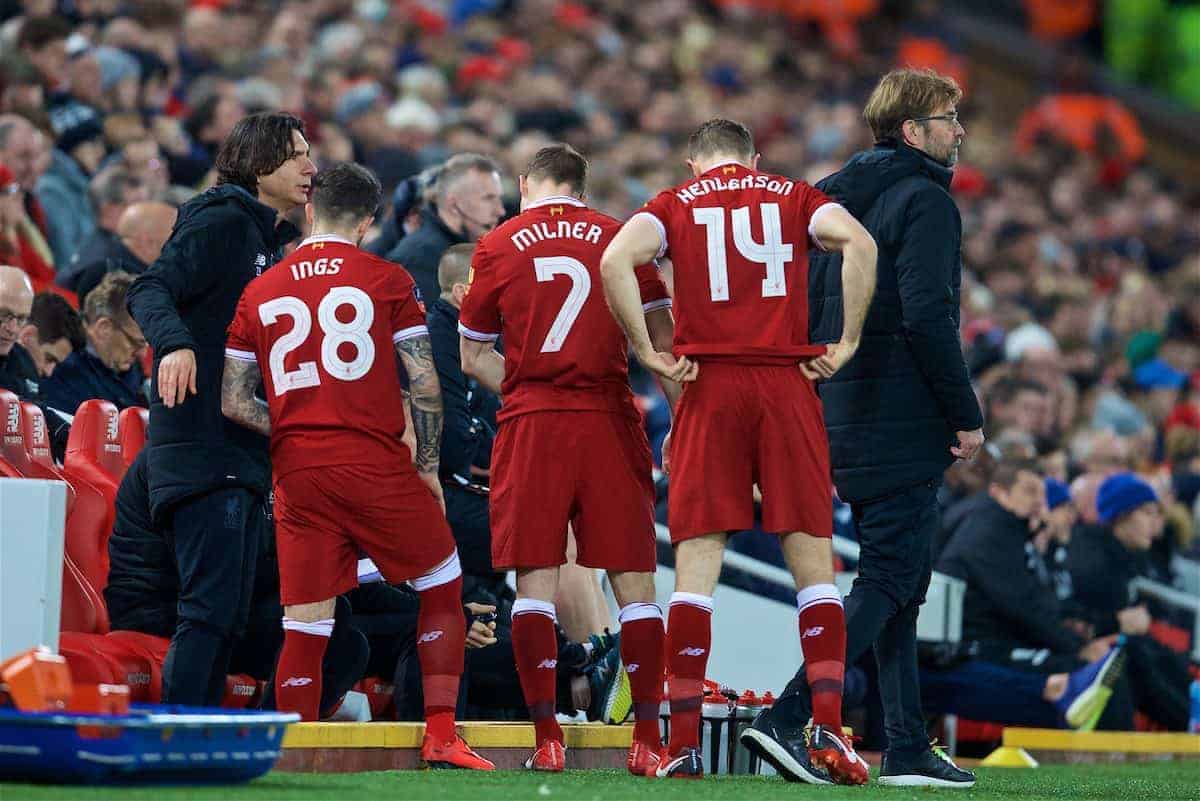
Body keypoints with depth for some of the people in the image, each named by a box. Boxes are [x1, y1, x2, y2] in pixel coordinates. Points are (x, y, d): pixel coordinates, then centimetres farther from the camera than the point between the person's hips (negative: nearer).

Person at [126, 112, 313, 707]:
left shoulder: (273, 242, 21)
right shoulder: (222, 222, -6)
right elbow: (150, 290, -18)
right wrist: (175, 343, -36)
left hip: (245, 450, 10)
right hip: (202, 441, -10)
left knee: (228, 612, 9)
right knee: (213, 604, -15)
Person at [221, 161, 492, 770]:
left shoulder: (260, 292, 10)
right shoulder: (386, 280, 3)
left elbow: (232, 402, 6)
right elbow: (425, 385, -2)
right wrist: (428, 465, 9)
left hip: (295, 472, 3)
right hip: (375, 464, -3)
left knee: (304, 627, 4)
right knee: (441, 585, 14)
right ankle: (441, 736, 6)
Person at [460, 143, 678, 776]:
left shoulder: (497, 247, 7)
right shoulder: (620, 238, 6)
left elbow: (473, 356, 12)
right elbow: (661, 337, 2)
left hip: (530, 427, 0)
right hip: (608, 420, 0)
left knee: (535, 578, 2)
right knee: (633, 579, 4)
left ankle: (547, 740, -2)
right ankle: (648, 741, 1)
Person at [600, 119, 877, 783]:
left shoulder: (676, 204, 12)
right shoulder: (793, 197, 14)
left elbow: (616, 259, -8)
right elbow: (860, 244, -6)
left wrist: (648, 353, -4)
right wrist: (847, 343, -3)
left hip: (709, 386, 0)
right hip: (787, 385, 0)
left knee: (696, 564, -1)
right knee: (812, 561, 4)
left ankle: (684, 742, -4)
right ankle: (828, 729, -6)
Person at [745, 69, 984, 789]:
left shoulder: (841, 199, 17)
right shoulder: (925, 201, -10)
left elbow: (808, 314, 17)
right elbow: (929, 317, -19)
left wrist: (822, 408, 20)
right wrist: (967, 416, -13)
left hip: (846, 421, 9)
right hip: (905, 425, -9)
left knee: (896, 582, 12)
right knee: (889, 581, -8)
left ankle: (909, 749, 12)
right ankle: (785, 719, -18)